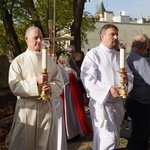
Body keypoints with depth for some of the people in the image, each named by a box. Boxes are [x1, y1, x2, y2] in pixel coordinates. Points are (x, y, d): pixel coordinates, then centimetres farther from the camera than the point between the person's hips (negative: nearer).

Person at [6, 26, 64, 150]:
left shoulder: (50, 61, 8)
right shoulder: (18, 61, -2)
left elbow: (59, 82, 5)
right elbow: (14, 86, -10)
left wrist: (51, 88, -17)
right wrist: (35, 81, -22)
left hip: (47, 107, 3)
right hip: (27, 108, -3)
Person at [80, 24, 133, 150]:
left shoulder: (119, 55, 13)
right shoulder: (93, 54, -7)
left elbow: (130, 74, 14)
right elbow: (87, 78, -17)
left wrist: (126, 77, -11)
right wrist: (107, 89, -26)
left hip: (117, 102, 7)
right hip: (101, 102, -7)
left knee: (113, 137, 17)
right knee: (109, 138, -13)